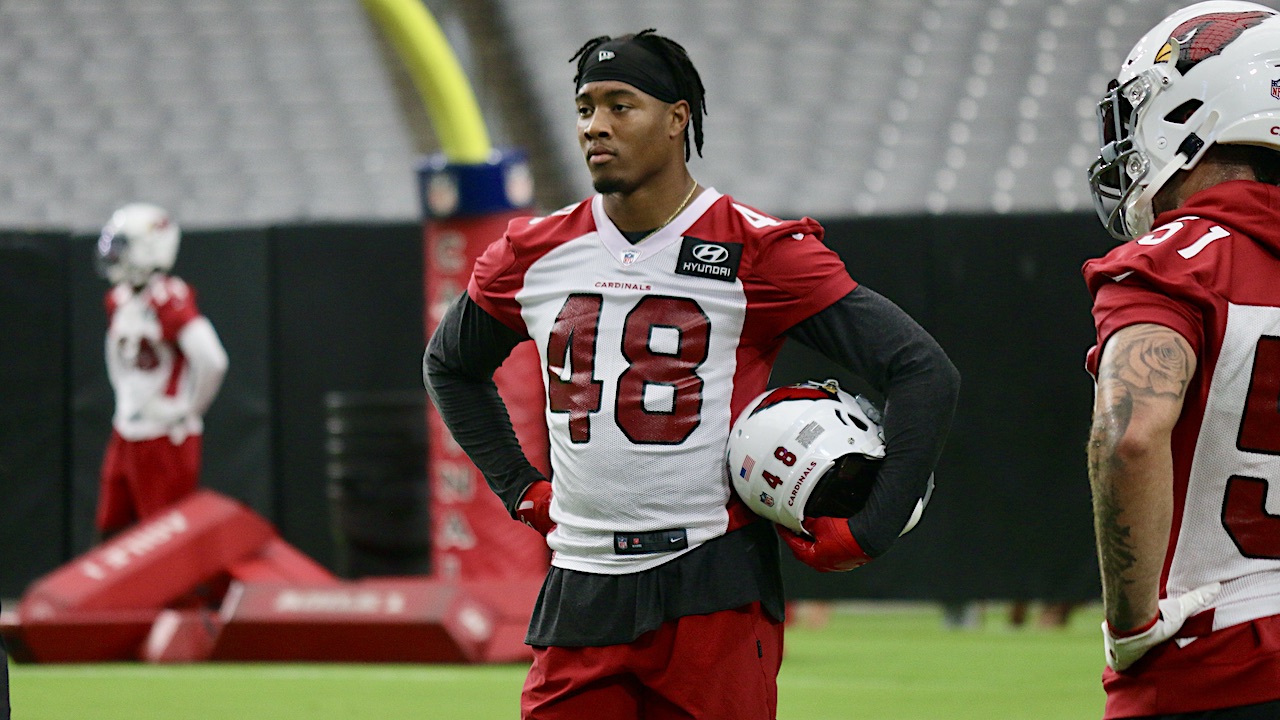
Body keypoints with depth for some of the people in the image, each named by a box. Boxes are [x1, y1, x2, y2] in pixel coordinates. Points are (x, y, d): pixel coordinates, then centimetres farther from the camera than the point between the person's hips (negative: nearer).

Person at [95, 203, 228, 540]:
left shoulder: (169, 300, -19)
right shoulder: (118, 301, 9)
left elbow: (211, 361, -28)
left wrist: (187, 409, -15)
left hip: (165, 439, -9)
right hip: (125, 435, 9)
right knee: (110, 532, 11)